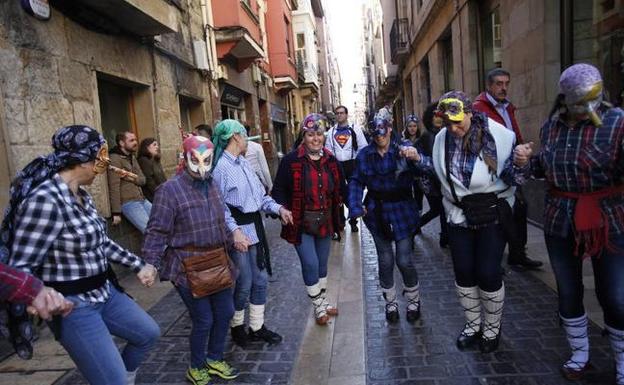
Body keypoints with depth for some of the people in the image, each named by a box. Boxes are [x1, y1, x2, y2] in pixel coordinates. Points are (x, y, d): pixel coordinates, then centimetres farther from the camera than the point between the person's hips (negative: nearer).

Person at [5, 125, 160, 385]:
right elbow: (20, 267, -26)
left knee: (148, 334, 23)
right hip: (74, 305, -9)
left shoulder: (81, 195, 4)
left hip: (104, 292, 9)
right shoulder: (45, 199, -25)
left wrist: (138, 265, 16)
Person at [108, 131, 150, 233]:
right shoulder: (115, 159, -10)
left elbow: (143, 180, 11)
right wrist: (116, 212, -19)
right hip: (128, 203, -8)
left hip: (142, 200, 9)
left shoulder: (132, 158, 16)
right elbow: (114, 186, -16)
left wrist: (132, 178, -12)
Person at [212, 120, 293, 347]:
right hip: (238, 231, -8)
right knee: (244, 284, 4)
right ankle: (237, 326, 29)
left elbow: (260, 194, 13)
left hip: (255, 228, 8)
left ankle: (257, 327, 30)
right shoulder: (220, 167, -14)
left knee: (261, 279, 14)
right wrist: (235, 231, -27)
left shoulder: (243, 163, 10)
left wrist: (278, 208, 0)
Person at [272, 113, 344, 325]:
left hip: (325, 221, 5)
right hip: (301, 223, -5)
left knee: (322, 264, 17)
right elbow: (279, 191, -8)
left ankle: (324, 301, 37)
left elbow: (340, 189, 13)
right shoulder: (291, 160, -12)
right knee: (310, 264, -5)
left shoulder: (331, 160, 4)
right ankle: (318, 306, 17)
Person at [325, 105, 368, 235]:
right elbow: (328, 150, 9)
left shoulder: (355, 129, 1)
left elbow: (363, 147, 0)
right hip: (337, 166, 2)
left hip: (352, 165, -2)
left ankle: (353, 221, 19)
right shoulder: (331, 131, 8)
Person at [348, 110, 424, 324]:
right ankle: (390, 302, 31)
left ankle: (413, 300, 27)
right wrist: (355, 206, -11)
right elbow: (356, 182, 4)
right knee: (385, 260, 9)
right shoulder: (365, 154, 0)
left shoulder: (404, 149, -7)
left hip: (402, 210, -2)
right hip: (377, 212, 2)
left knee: (405, 260, -1)